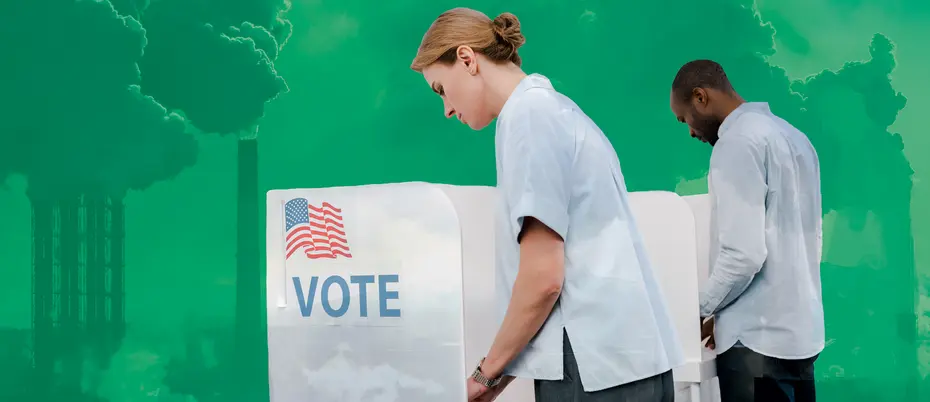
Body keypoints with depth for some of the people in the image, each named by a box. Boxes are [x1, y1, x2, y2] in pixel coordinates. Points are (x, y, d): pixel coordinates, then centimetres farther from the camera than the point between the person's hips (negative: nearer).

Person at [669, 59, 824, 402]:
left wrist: (703, 309, -5)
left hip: (757, 336, -9)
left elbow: (743, 254, -21)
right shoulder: (792, 135, 14)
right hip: (800, 328, 9)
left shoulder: (738, 141, -13)